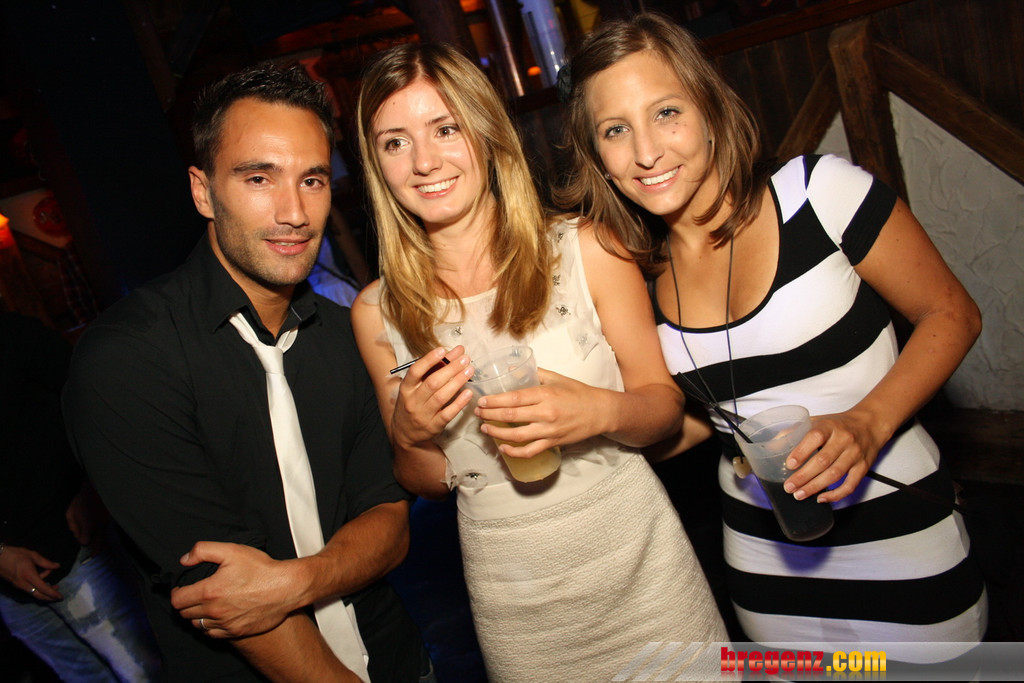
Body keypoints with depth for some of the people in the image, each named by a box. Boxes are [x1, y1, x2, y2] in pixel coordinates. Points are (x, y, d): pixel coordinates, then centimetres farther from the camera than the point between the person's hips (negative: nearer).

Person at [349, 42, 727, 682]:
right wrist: (411, 434, -17)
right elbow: (428, 483, 5)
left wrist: (601, 411, -24)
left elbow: (665, 403, -3)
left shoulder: (588, 252, -11)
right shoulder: (379, 312, -5)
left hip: (635, 567, -1)